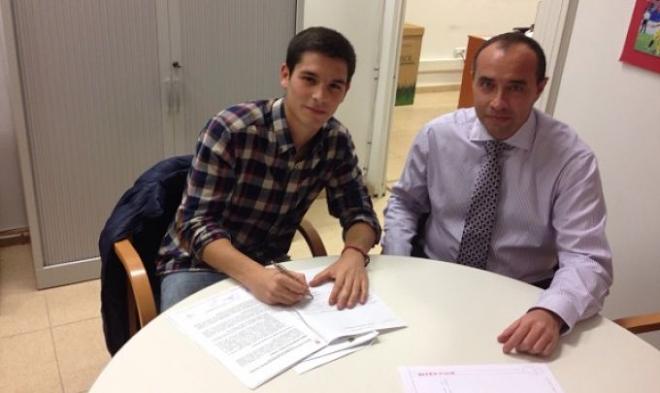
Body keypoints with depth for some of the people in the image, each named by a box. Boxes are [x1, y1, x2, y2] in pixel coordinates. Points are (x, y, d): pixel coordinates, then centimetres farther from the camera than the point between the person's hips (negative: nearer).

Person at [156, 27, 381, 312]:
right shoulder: (230, 130, -23)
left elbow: (359, 213, -4)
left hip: (269, 265, 4)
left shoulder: (337, 141, -8)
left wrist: (354, 254, -27)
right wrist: (254, 276, -42)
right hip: (199, 264, -4)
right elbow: (197, 224, -24)